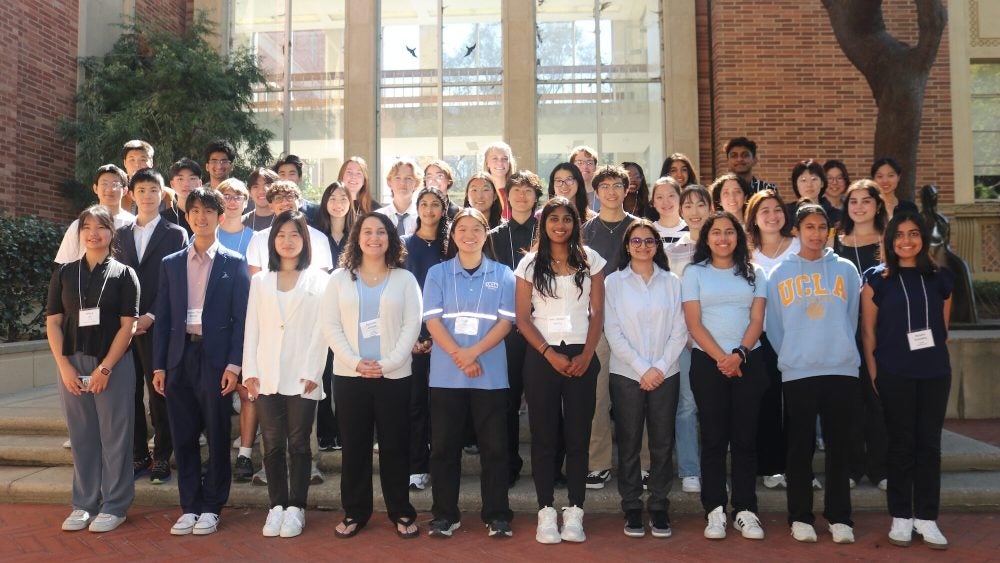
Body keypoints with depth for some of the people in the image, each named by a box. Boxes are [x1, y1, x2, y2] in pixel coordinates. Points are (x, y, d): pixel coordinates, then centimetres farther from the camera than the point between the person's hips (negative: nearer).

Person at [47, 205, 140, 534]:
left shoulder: (123, 274, 0)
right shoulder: (64, 273, 8)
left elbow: (127, 326, -4)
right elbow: (53, 323, 6)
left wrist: (104, 368, -11)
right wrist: (65, 366, -5)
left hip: (114, 364, -3)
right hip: (72, 364, 3)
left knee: (114, 435, 2)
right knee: (82, 435, 9)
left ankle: (114, 506, 13)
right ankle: (84, 504, 21)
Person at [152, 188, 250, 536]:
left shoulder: (234, 263, 2)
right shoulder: (170, 264, 11)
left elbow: (241, 318, -3)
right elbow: (162, 318, 10)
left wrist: (234, 364, -10)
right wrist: (158, 365, 4)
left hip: (216, 358, -3)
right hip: (179, 358, 3)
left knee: (217, 436, 4)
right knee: (183, 436, 7)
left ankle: (211, 507, 16)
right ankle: (189, 505, 20)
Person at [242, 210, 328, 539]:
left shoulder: (318, 280, 4)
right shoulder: (260, 281, 14)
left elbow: (320, 329, -2)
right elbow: (252, 329, 9)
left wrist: (312, 373, -10)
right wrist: (250, 371, -1)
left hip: (303, 377, -2)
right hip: (266, 377, 3)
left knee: (298, 444, 4)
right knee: (273, 445, 6)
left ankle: (295, 508, 13)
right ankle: (276, 506, 16)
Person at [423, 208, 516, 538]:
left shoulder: (502, 275, 7)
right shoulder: (437, 273, 7)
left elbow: (506, 321, -1)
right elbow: (432, 320, -2)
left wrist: (473, 352, -14)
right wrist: (459, 356, -15)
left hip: (491, 374, 0)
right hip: (446, 374, 0)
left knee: (494, 445, 3)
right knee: (444, 445, 6)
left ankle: (497, 515, 14)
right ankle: (445, 514, 18)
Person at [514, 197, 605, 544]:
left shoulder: (590, 260, 6)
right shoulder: (530, 263, 4)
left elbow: (598, 313, 4)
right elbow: (522, 318, 0)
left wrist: (586, 355, -8)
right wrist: (550, 354, -9)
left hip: (582, 356, 1)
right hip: (542, 356, 0)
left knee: (578, 434, 2)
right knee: (544, 435, 2)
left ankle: (575, 512, 10)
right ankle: (546, 512, 10)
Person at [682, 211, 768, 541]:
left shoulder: (753, 273, 11)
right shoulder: (694, 272, 5)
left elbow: (756, 320, 3)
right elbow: (694, 323, -2)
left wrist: (740, 354, -13)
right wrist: (721, 358, -11)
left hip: (748, 361, 1)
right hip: (707, 362, -1)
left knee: (745, 436, 3)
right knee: (713, 437, 1)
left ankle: (745, 510, 10)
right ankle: (715, 510, 7)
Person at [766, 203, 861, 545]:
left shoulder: (845, 270, 7)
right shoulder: (780, 274, 5)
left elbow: (852, 319, 10)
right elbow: (774, 327, 7)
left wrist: (839, 350, 7)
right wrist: (790, 357, 4)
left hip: (842, 370, 1)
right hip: (796, 373, -1)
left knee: (839, 447, 6)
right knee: (800, 448, 4)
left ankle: (839, 517, 16)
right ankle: (800, 517, 14)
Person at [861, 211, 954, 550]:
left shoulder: (940, 278, 7)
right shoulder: (877, 279, -1)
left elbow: (944, 326, 14)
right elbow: (868, 330, -1)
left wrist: (939, 358, 11)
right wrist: (874, 372, -5)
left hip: (935, 372, 3)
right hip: (894, 373, -2)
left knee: (929, 444, 5)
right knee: (902, 444, 3)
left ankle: (926, 517, 15)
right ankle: (900, 517, 14)